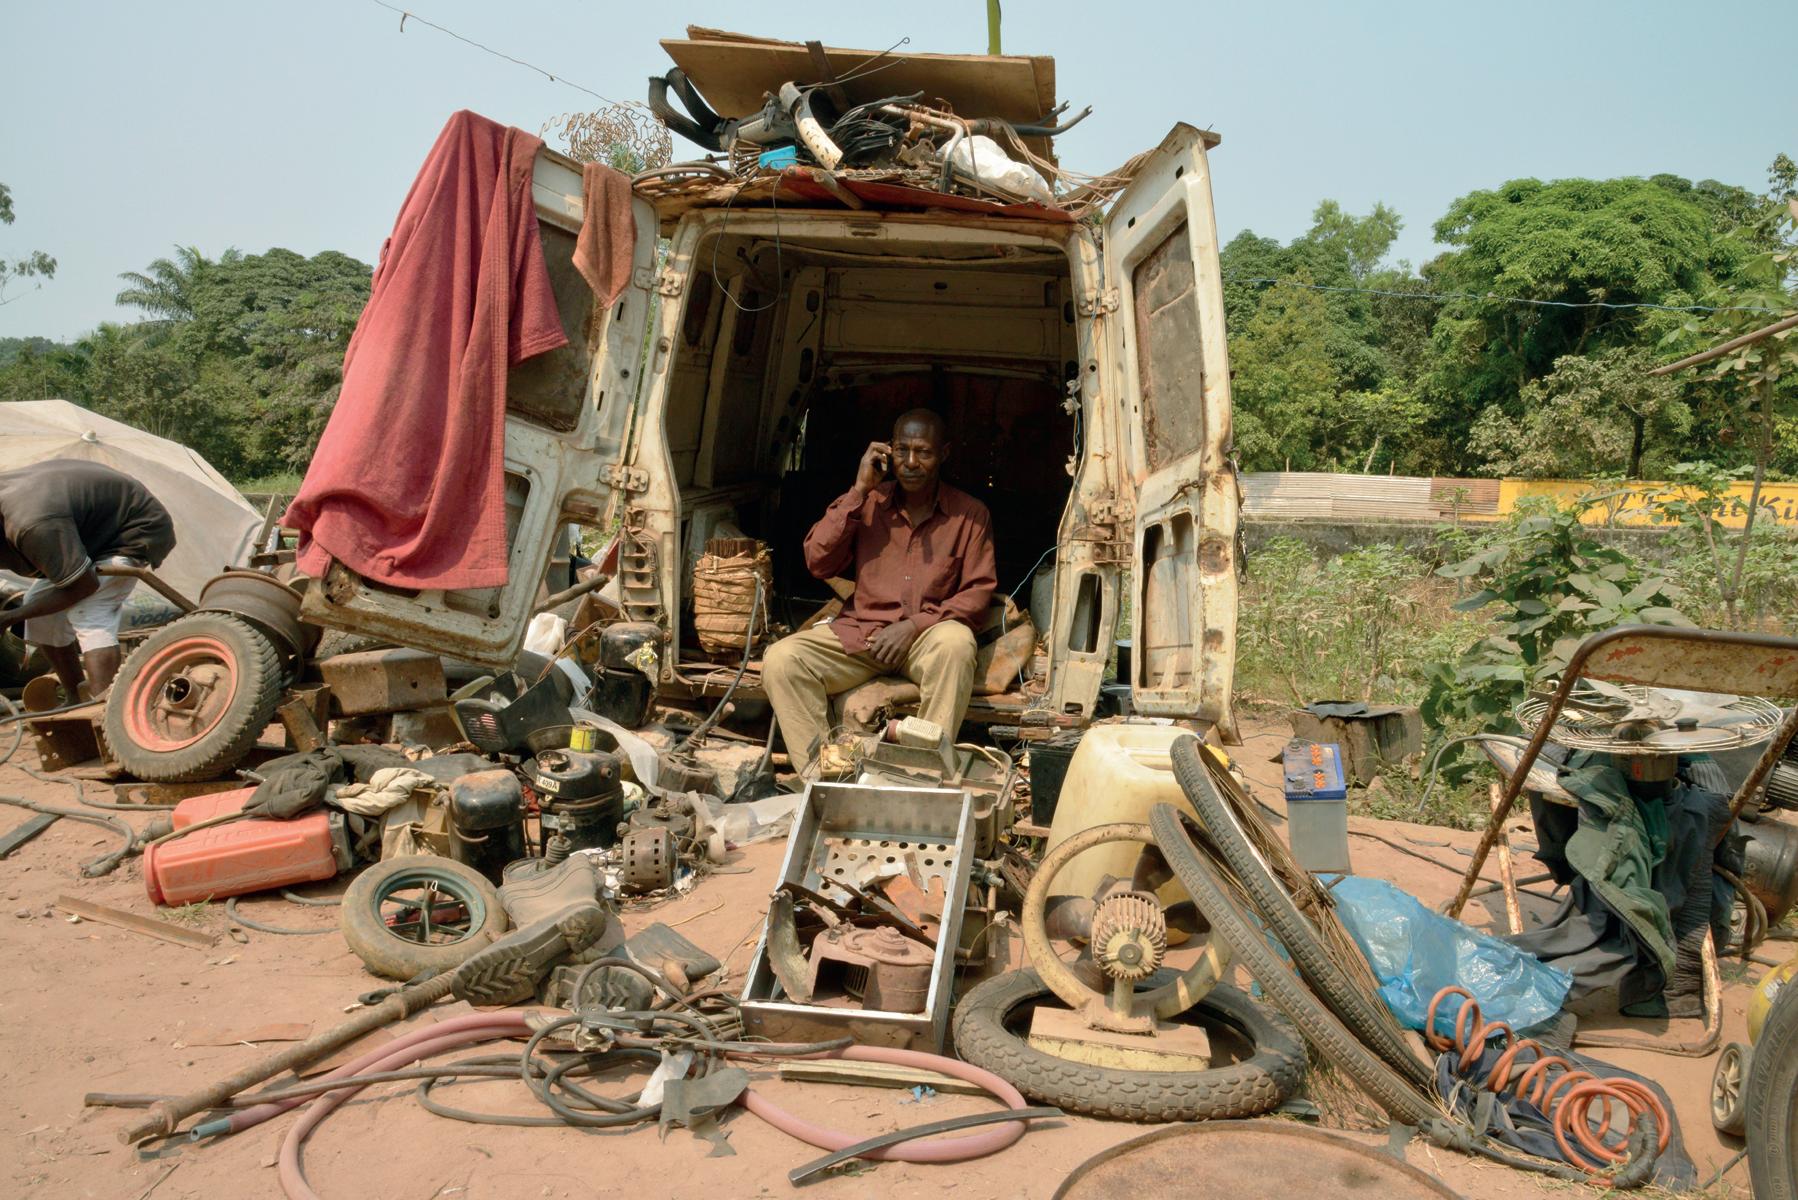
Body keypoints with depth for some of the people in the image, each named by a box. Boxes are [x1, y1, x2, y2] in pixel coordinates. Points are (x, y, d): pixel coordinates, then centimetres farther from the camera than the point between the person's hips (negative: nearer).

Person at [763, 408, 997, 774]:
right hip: (859, 631, 2)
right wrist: (858, 491, -7)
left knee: (956, 642, -37)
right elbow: (818, 563, -2)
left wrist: (915, 625, -16)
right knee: (781, 659, -23)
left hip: (928, 637, -2)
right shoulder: (867, 502, 8)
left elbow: (979, 592, -2)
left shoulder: (969, 514, 3)